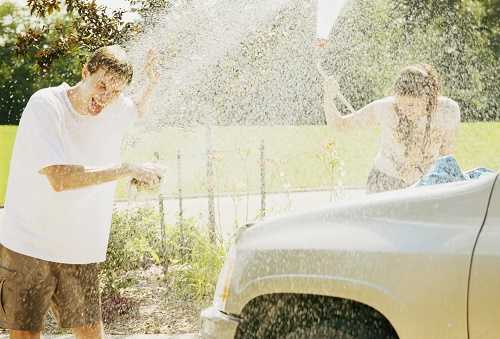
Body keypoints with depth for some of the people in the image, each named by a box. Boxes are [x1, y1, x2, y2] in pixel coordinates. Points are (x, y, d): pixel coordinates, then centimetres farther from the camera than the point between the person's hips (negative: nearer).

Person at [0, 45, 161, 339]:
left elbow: (139, 110, 29)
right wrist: (129, 170, -23)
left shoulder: (116, 108, 2)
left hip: (80, 249, 4)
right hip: (27, 245, -4)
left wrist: (151, 85, 6)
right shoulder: (46, 104, -16)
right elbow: (60, 178, -28)